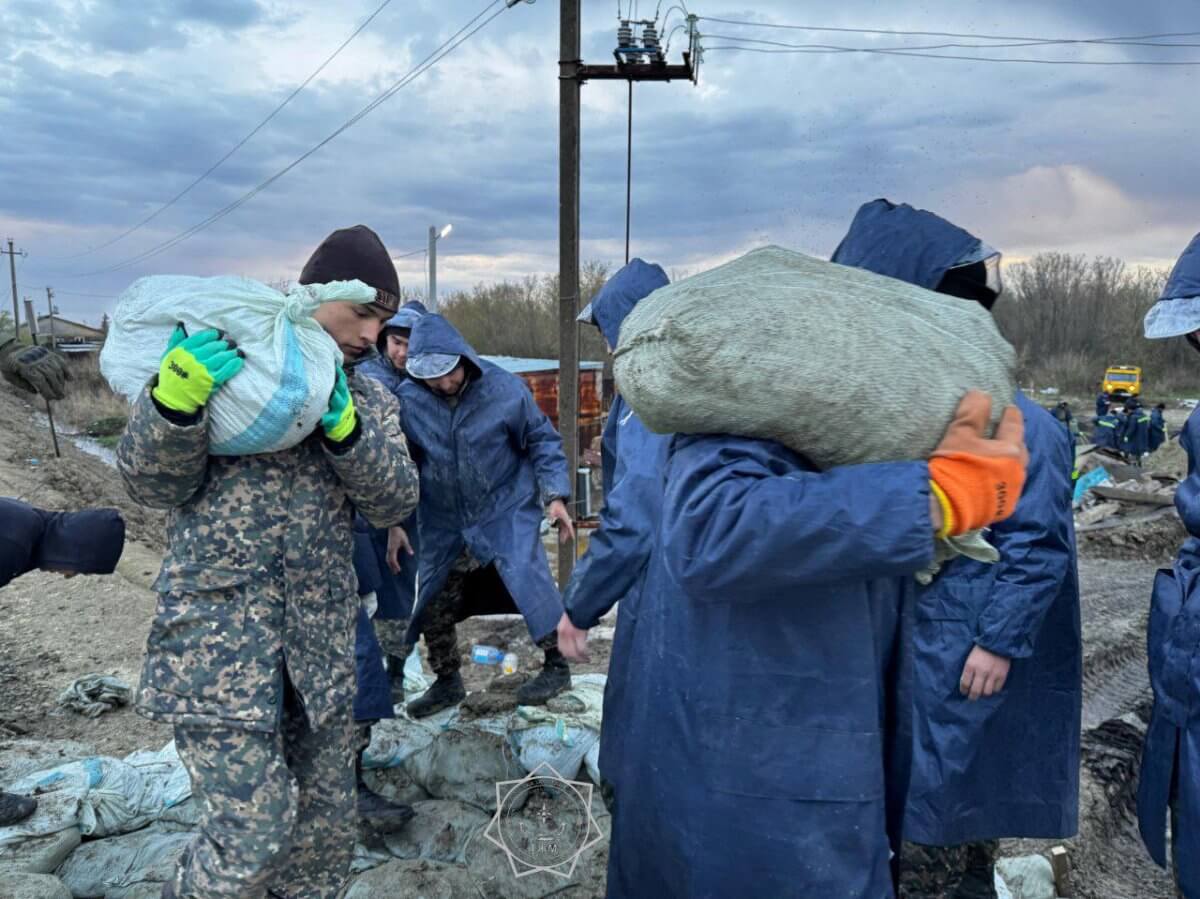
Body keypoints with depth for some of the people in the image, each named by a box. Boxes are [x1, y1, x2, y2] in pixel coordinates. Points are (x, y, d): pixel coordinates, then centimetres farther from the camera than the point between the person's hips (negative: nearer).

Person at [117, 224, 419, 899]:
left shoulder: (370, 399, 12)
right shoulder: (222, 358, -1)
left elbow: (394, 503, 0)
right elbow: (155, 485, -4)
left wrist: (344, 429, -16)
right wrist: (176, 397, -23)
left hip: (321, 637, 5)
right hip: (218, 627, -4)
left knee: (326, 827, 12)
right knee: (255, 826, -9)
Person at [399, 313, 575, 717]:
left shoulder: (504, 389, -15)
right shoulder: (407, 399, -11)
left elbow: (542, 440, -3)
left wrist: (556, 495, -10)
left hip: (508, 513, -3)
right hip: (444, 522, 3)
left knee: (528, 582, -11)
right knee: (434, 605, 7)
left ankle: (555, 665, 12)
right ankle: (447, 682, 28)